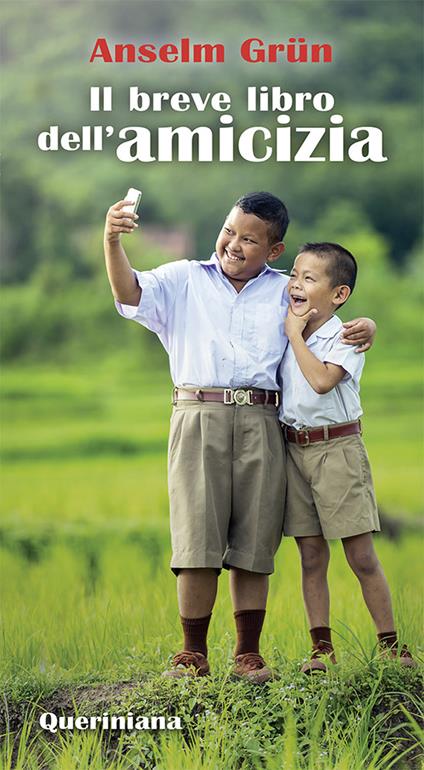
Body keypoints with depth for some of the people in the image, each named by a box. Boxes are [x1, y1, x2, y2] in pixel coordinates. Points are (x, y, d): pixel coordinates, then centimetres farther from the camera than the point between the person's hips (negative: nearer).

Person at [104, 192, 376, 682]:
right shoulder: (184, 280, 13)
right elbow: (131, 294, -2)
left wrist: (365, 326, 1)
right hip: (199, 418, -2)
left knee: (254, 545, 1)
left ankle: (248, 654, 9)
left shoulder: (287, 292, 19)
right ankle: (193, 655, 1)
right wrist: (112, 242, -19)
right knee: (198, 541, -6)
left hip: (261, 424, 2)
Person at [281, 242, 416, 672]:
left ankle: (390, 645, 3)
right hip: (294, 447, 5)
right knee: (311, 557, 6)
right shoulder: (285, 335, 10)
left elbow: (322, 380, -25)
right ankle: (321, 648, 10)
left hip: (337, 447, -5)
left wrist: (296, 334, -16)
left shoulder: (344, 338, -8)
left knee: (361, 556, -4)